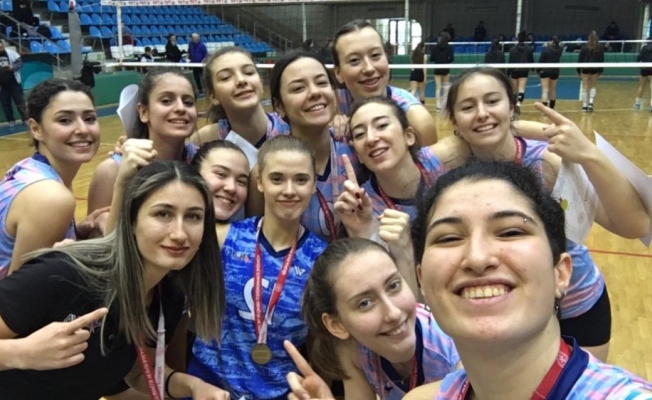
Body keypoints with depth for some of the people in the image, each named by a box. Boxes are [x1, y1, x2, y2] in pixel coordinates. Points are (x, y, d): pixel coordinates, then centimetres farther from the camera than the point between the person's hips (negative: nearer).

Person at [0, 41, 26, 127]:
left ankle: (25, 119, 7)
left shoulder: (11, 53, -5)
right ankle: (11, 120, 18)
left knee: (20, 101, 2)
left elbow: (20, 63, -5)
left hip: (14, 82, -2)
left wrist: (12, 67, -22)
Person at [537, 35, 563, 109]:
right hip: (555, 71, 5)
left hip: (545, 71, -5)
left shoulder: (546, 49, -11)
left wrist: (538, 70, -1)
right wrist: (549, 45, 24)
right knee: (553, 90, 19)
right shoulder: (560, 50, 0)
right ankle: (551, 108, 31)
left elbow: (541, 60, -10)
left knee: (545, 90, -9)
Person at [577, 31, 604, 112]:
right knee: (593, 86, 17)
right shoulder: (600, 48, 0)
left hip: (585, 68, -1)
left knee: (585, 87, 4)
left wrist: (578, 70, 1)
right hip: (595, 69, 1)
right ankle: (591, 102, -1)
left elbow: (580, 59, -4)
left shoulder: (584, 47, -4)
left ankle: (584, 106, 3)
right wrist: (600, 70, 7)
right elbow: (602, 60, 1)